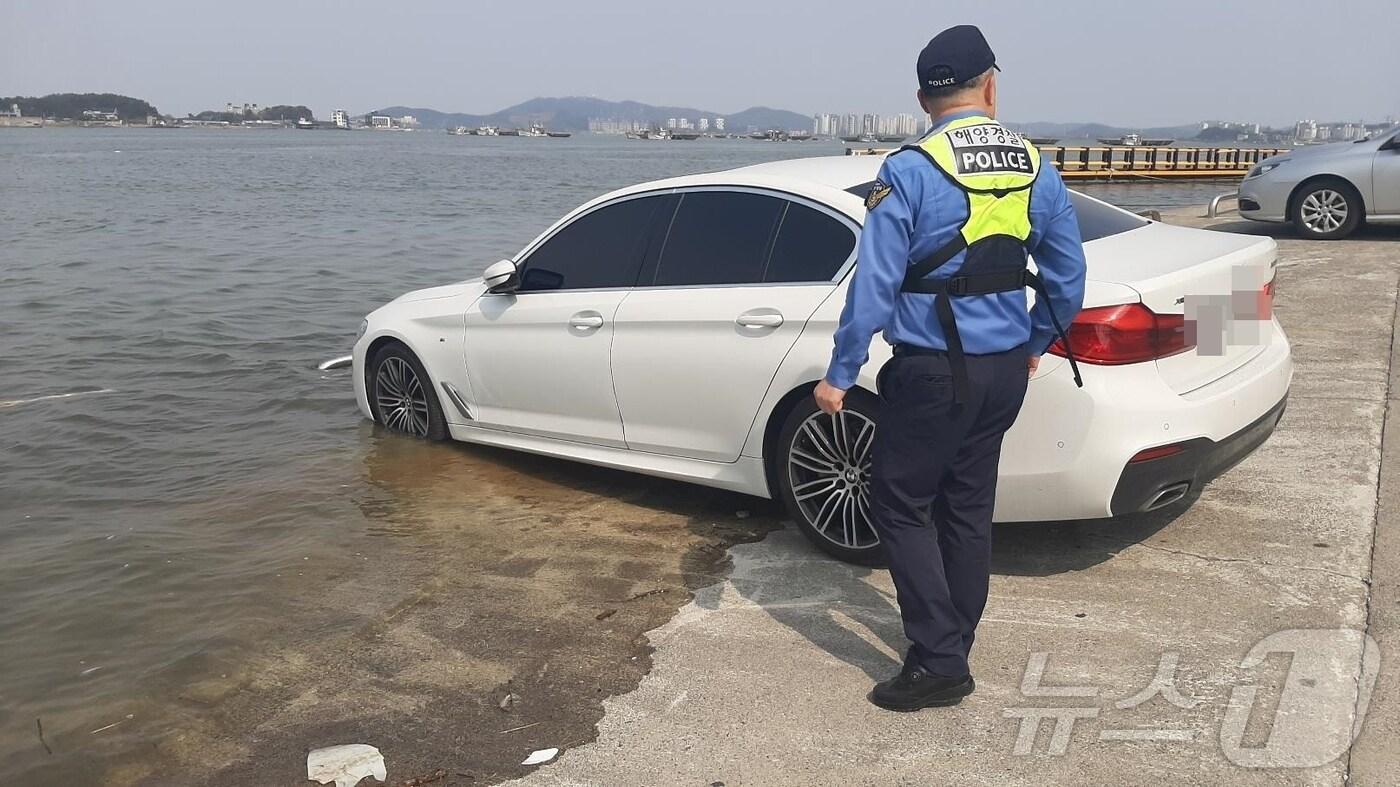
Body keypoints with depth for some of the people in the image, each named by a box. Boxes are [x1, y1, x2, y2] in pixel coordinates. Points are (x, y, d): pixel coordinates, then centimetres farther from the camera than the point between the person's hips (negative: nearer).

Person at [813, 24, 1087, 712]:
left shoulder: (910, 173, -13)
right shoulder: (1037, 170, 5)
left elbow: (875, 283, -15)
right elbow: (1067, 279, 11)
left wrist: (840, 374, -7)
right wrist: (1034, 345, 26)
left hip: (935, 372, -6)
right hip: (1005, 369, 6)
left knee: (899, 506, 5)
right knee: (967, 505, 17)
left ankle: (939, 662, 3)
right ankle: (953, 642, 28)